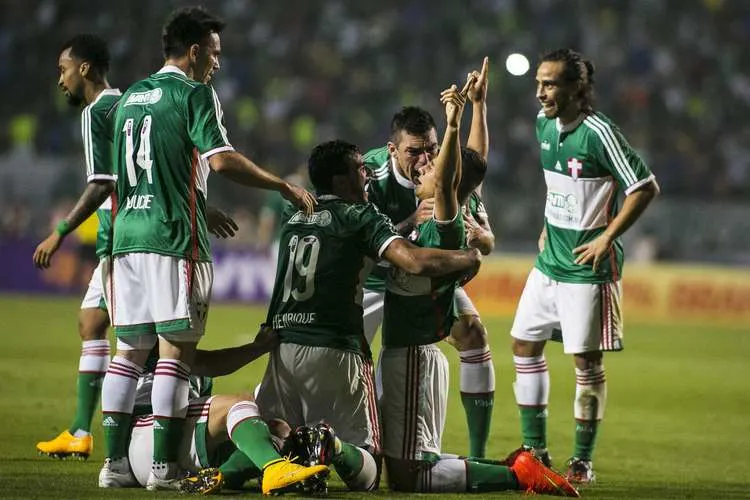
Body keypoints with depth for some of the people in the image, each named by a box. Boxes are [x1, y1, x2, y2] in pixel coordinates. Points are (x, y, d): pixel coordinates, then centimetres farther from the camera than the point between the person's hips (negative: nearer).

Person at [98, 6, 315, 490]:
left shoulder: (131, 96, 19)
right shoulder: (194, 93, -4)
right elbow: (222, 160, -15)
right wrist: (286, 187, -7)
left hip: (128, 231, 7)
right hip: (174, 238, -7)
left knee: (130, 349, 9)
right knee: (177, 349, -4)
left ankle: (115, 463, 5)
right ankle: (164, 468, -7)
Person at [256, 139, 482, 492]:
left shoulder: (293, 216, 17)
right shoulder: (361, 217, 0)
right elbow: (417, 262, -13)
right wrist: (469, 258, 4)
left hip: (284, 347, 4)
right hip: (335, 350, -4)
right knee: (365, 477, 2)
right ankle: (334, 447, -32)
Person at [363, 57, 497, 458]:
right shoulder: (372, 174, -30)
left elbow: (488, 245, -19)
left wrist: (477, 234, -43)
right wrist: (412, 222, -50)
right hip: (375, 275, -2)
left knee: (474, 334, -16)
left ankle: (478, 455, -9)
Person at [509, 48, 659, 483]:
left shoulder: (598, 134, -19)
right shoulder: (545, 123, 4)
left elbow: (646, 187, -16)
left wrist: (606, 238, -16)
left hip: (587, 266, -8)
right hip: (550, 261, 8)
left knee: (587, 360, -2)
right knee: (524, 345, 10)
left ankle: (583, 461, 8)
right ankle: (535, 451, 19)